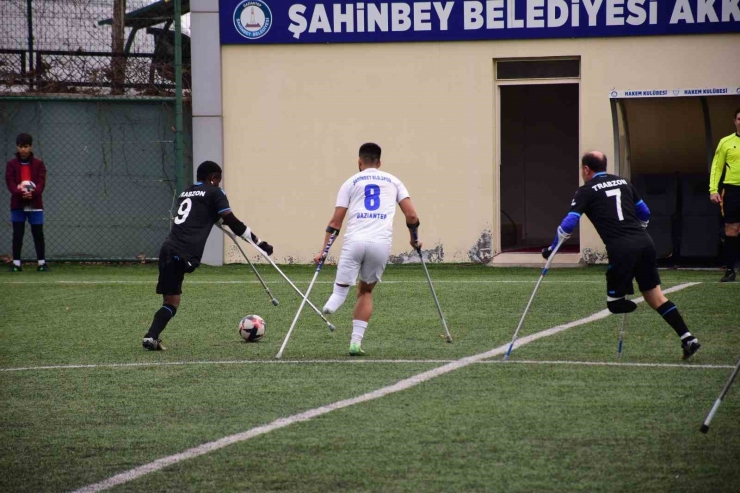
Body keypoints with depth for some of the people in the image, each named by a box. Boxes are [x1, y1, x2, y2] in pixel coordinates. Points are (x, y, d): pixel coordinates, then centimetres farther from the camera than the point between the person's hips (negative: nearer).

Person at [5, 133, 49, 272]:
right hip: (17, 204, 0)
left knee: (38, 234, 1)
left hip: (35, 204, 0)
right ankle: (16, 263, 5)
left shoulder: (39, 164, 5)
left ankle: (42, 262, 6)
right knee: (17, 234, 1)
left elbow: (41, 182, -5)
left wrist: (33, 193, -26)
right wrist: (20, 193, -27)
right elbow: (10, 182, -6)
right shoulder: (11, 164, 5)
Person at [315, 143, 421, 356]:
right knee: (366, 291, 19)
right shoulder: (393, 181, 19)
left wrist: (323, 251, 10)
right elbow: (411, 216, 10)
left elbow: (335, 222, 9)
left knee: (342, 286, 0)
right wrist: (414, 239, 27)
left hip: (354, 241, -1)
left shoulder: (351, 183, 16)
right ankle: (356, 342, 10)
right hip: (381, 244, 1)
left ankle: (333, 303, -38)